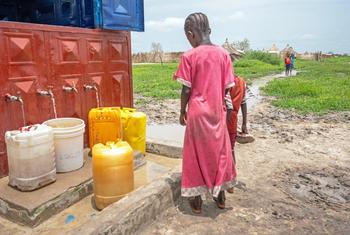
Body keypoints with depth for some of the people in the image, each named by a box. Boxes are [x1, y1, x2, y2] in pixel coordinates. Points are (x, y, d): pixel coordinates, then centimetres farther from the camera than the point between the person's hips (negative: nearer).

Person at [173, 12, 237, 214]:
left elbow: (186, 89, -8)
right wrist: (222, 106, 15)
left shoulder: (189, 56, -10)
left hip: (198, 112, -3)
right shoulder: (223, 54, 0)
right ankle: (220, 195, 32)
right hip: (218, 112, 4)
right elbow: (227, 88, 1)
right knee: (220, 152, 18)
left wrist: (182, 111, 5)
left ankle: (197, 200, 22)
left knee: (197, 155, 10)